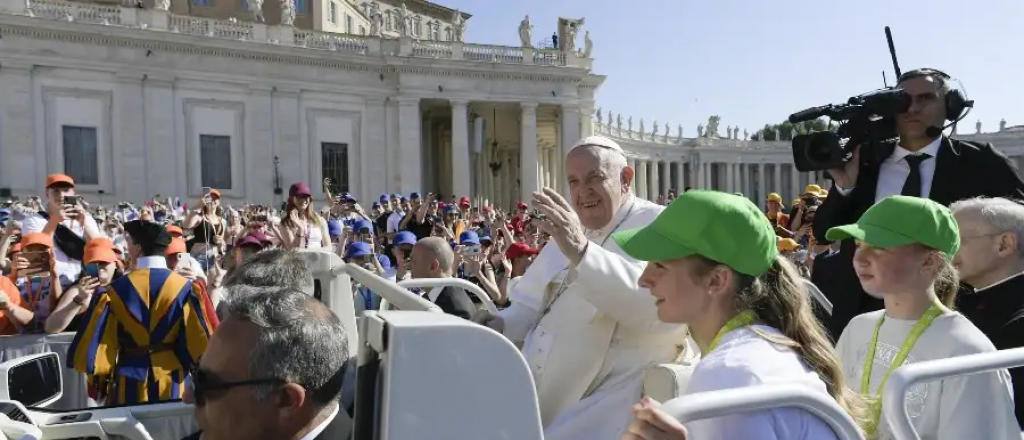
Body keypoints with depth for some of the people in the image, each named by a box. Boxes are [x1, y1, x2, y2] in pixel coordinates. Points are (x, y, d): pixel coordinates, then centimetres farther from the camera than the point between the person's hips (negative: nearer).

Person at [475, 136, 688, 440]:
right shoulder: (569, 232, 18)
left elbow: (661, 305, -27)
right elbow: (535, 306, 26)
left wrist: (582, 253, -35)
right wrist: (502, 325, 5)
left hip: (610, 397, -7)